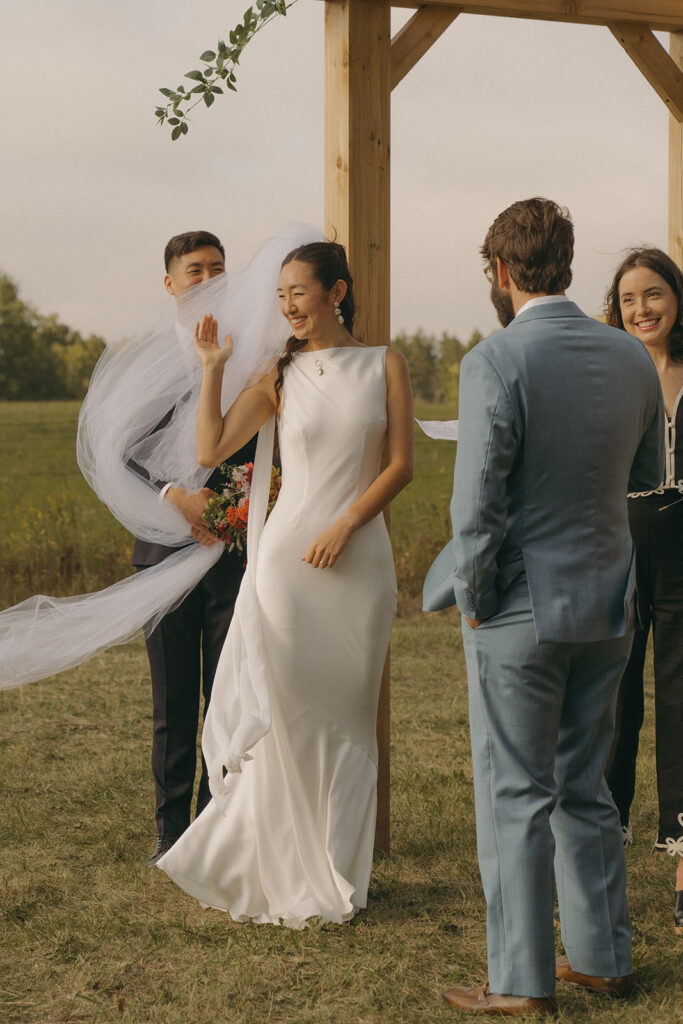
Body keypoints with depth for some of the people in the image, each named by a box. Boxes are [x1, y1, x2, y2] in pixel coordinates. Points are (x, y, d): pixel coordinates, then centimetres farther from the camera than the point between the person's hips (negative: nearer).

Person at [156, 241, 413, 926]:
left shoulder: (384, 366, 5)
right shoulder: (280, 375, 6)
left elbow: (400, 464, -1)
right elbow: (211, 451, -1)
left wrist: (344, 524, -11)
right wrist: (212, 370, -4)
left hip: (359, 560, 0)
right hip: (286, 555, 0)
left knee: (344, 716, 8)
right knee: (281, 714, 0)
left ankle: (337, 873, 20)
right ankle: (281, 872, 13)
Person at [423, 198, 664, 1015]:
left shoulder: (495, 362, -17)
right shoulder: (631, 359, 2)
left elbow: (477, 503, -20)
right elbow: (647, 476, 15)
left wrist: (472, 600, -7)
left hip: (521, 609, -6)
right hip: (606, 608, 6)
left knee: (514, 797, 4)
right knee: (585, 789, 18)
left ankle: (522, 981, 11)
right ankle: (601, 956, 26)